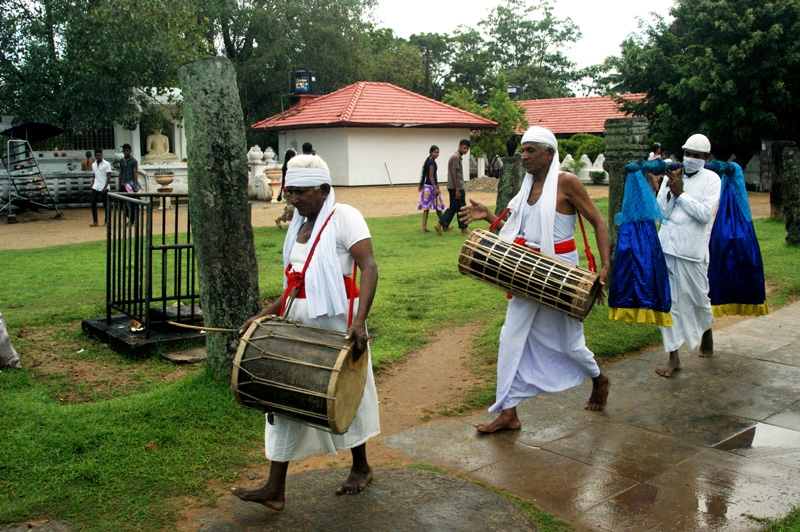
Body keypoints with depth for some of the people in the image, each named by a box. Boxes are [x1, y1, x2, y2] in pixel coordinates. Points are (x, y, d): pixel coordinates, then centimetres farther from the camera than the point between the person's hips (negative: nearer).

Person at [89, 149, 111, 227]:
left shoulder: (106, 164, -5)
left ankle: (106, 221, 15)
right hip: (95, 188, 4)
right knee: (93, 203, -6)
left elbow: (109, 177, -8)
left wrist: (105, 187, -15)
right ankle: (95, 221, -3)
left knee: (105, 204, 3)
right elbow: (94, 177, 19)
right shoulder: (93, 164, 12)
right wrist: (92, 186, 11)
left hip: (104, 188, -4)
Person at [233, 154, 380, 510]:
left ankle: (361, 467, 34)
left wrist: (359, 321, -34)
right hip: (299, 320, 7)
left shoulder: (344, 217, -11)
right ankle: (275, 489, 12)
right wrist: (265, 315, 7)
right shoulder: (299, 224, 12)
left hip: (335, 320, -7)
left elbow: (369, 268, -22)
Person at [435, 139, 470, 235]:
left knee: (453, 207, 14)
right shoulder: (456, 157, -15)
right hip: (457, 187, -10)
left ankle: (442, 225, 11)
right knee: (461, 208, -1)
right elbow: (453, 174, -21)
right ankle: (464, 229, 7)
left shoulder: (455, 156, 16)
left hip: (452, 187, 10)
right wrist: (457, 190, -21)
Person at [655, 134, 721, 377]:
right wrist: (671, 190, -13)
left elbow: (705, 214, -14)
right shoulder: (672, 176, 7)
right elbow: (661, 212, 0)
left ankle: (706, 331, 45)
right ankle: (673, 357, 9)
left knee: (698, 298, 12)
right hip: (666, 247, 2)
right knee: (668, 302, 1)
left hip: (692, 250, -2)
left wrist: (680, 192, -13)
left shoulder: (711, 179, -1)